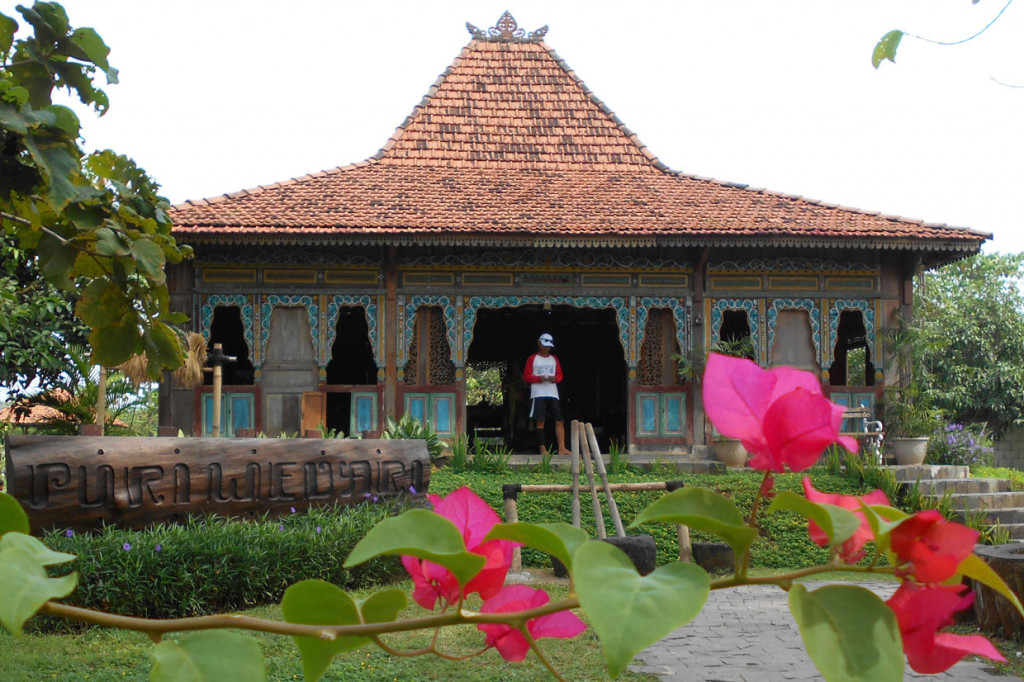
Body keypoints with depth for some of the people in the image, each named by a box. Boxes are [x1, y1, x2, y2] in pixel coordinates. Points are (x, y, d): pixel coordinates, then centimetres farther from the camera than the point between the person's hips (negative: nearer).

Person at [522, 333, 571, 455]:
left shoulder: (554, 359, 17)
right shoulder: (532, 359, 5)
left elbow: (560, 375, 18)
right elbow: (526, 376, 0)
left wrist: (555, 378, -5)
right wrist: (539, 378, -14)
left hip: (553, 393, 4)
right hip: (538, 394, -4)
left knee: (559, 421, -4)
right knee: (540, 421, -5)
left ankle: (561, 448, -4)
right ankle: (542, 449, -1)